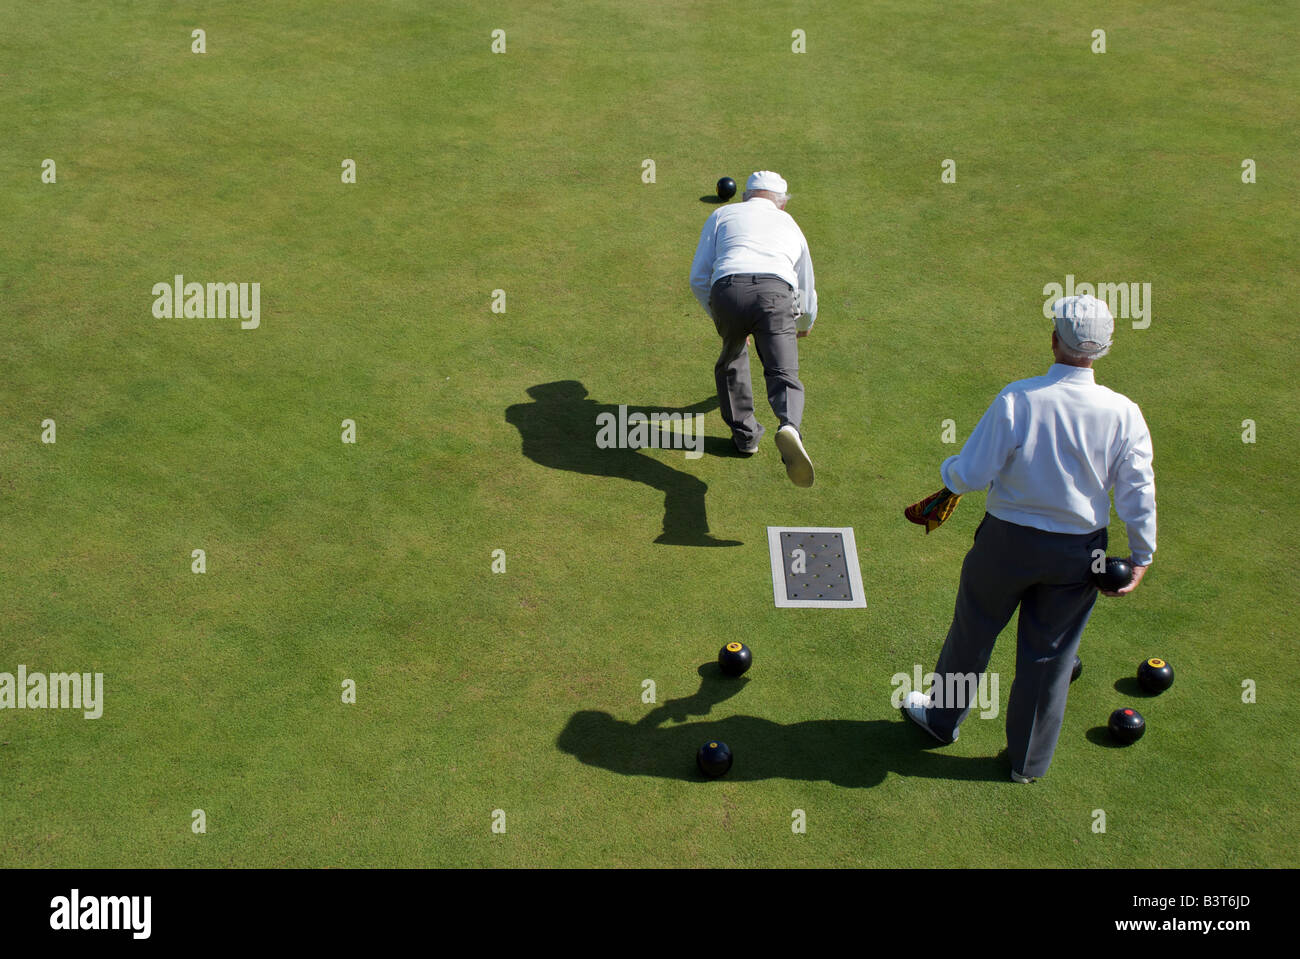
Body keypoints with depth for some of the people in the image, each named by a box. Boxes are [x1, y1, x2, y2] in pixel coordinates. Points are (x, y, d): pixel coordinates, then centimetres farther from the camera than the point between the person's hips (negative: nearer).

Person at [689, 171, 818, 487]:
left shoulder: (722, 215, 30)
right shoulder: (789, 224, 35)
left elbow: (698, 278, 22)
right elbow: (806, 291, 45)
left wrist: (719, 317, 37)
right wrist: (806, 323, 67)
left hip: (727, 291, 0)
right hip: (776, 294, 0)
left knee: (732, 359, 28)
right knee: (783, 375, -5)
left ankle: (745, 434, 28)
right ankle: (790, 428, -36)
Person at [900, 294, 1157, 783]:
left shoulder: (1017, 400, -22)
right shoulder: (1123, 413, -13)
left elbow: (970, 474, -18)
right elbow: (1139, 494, -9)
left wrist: (947, 473, 5)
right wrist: (1141, 557, 5)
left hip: (1008, 541, -2)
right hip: (1080, 552, 2)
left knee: (973, 630, 20)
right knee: (1051, 651, 17)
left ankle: (941, 715, 43)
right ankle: (1030, 760, 32)